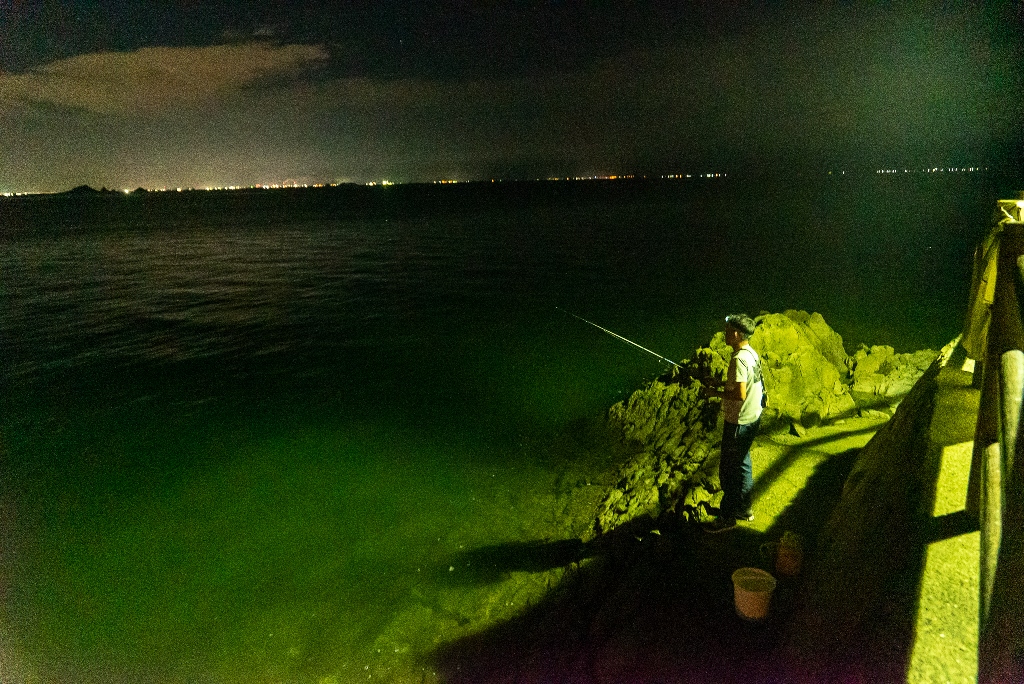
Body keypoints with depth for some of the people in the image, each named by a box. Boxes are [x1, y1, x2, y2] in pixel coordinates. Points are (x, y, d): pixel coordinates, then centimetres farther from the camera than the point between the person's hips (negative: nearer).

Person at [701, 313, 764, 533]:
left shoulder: (739, 359, -25)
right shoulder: (751, 353, 5)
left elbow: (740, 394, -29)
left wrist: (716, 393, -15)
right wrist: (722, 383, 11)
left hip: (739, 422, -10)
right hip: (752, 417, 10)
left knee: (728, 469, 2)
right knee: (741, 463, 22)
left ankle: (726, 517, 14)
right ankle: (744, 508, 36)